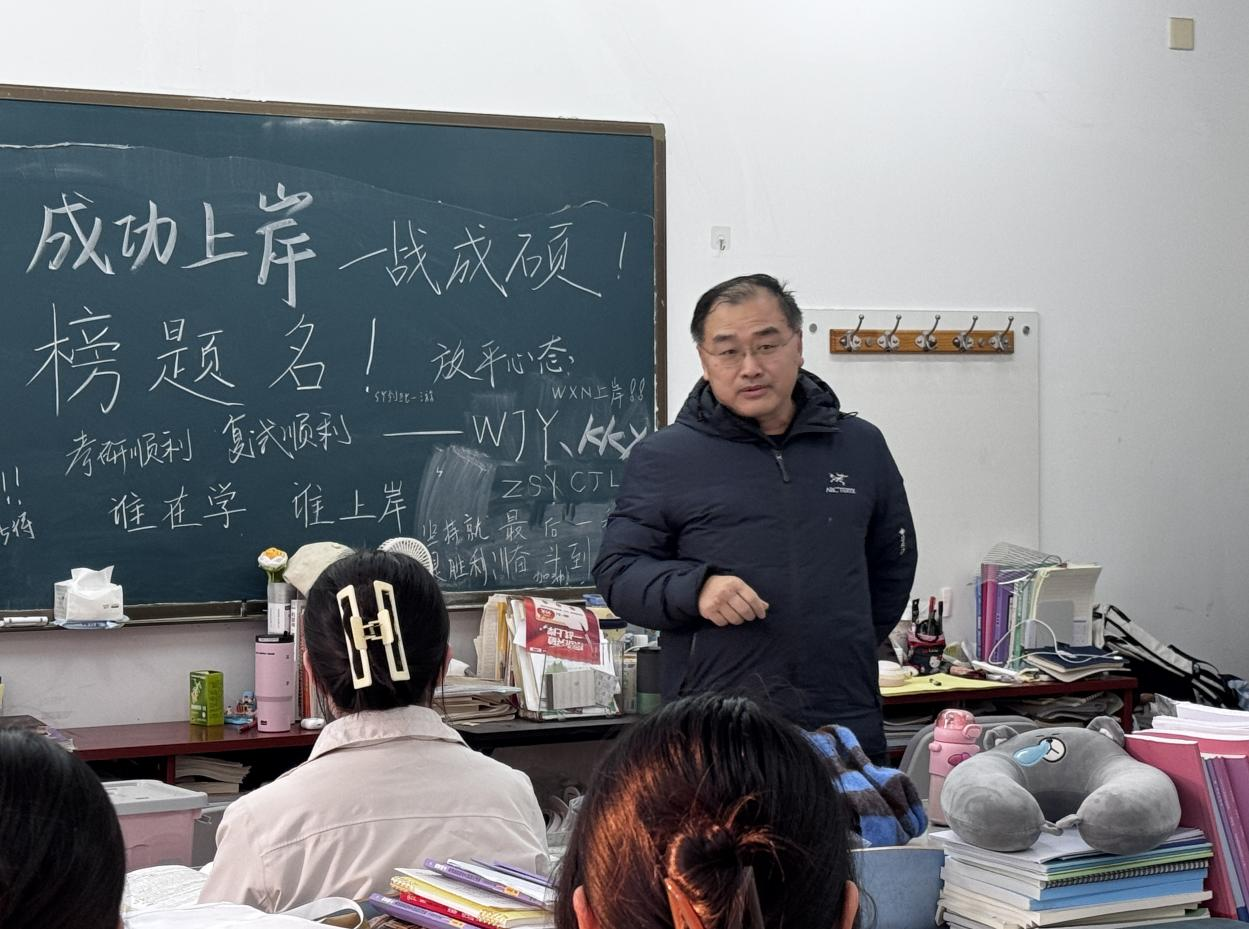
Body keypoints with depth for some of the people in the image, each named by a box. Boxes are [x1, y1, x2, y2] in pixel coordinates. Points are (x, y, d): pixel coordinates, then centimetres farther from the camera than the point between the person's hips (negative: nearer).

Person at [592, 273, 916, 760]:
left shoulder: (861, 446, 12)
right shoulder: (662, 457, 3)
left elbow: (893, 563, 23)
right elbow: (617, 570, 2)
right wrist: (695, 587, -15)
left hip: (846, 722, 3)